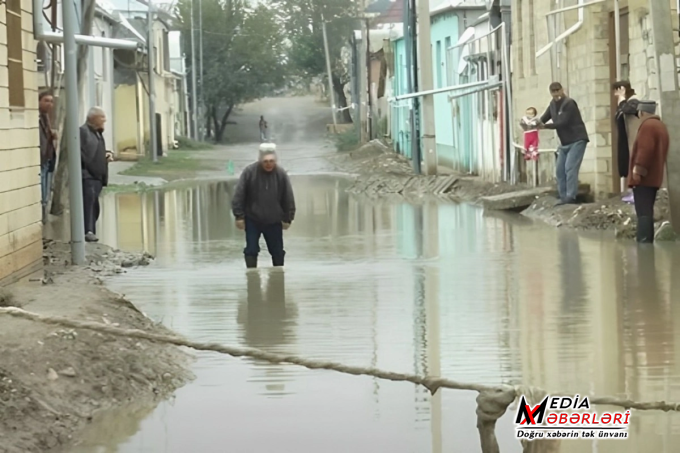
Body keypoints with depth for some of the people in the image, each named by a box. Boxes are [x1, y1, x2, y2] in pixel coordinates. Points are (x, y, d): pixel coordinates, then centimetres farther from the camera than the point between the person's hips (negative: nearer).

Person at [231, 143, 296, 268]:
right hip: (252, 220, -1)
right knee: (251, 251, -2)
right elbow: (238, 195, -10)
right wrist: (239, 216, -11)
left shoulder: (281, 174, -9)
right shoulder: (249, 172, -15)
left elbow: (288, 198, -1)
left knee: (278, 252, 8)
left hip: (274, 222, 2)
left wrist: (287, 219, 2)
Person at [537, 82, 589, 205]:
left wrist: (545, 126, -25)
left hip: (577, 140, -9)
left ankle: (571, 197, -19)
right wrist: (538, 122, -16)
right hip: (564, 142, 9)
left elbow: (563, 122, -24)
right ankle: (563, 197, 9)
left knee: (570, 168, -17)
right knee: (560, 170, 5)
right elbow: (545, 117, 6)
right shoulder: (553, 103, 8)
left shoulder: (569, 103, -17)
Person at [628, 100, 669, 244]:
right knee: (647, 212, 13)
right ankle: (647, 242, 13)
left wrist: (638, 170, -24)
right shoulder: (661, 125, 19)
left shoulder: (647, 125, -13)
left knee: (643, 213, -13)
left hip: (643, 177, -10)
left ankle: (643, 243, -17)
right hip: (653, 177, 10)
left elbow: (645, 149, -23)